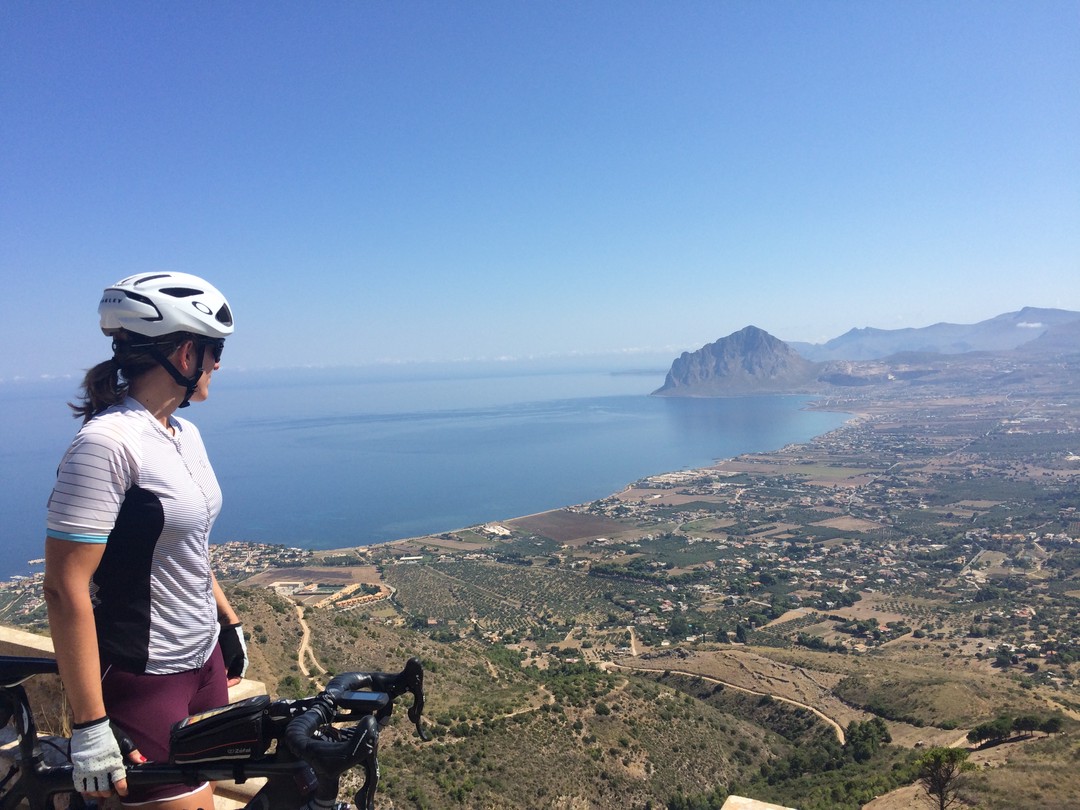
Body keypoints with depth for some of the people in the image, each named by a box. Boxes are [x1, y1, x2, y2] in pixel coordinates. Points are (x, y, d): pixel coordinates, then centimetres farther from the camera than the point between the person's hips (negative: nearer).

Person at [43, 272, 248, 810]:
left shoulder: (185, 434, 4)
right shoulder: (108, 443, -21)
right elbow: (65, 588, -22)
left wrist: (230, 623, 19)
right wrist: (90, 727, -21)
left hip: (203, 660, 8)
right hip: (142, 681, -8)